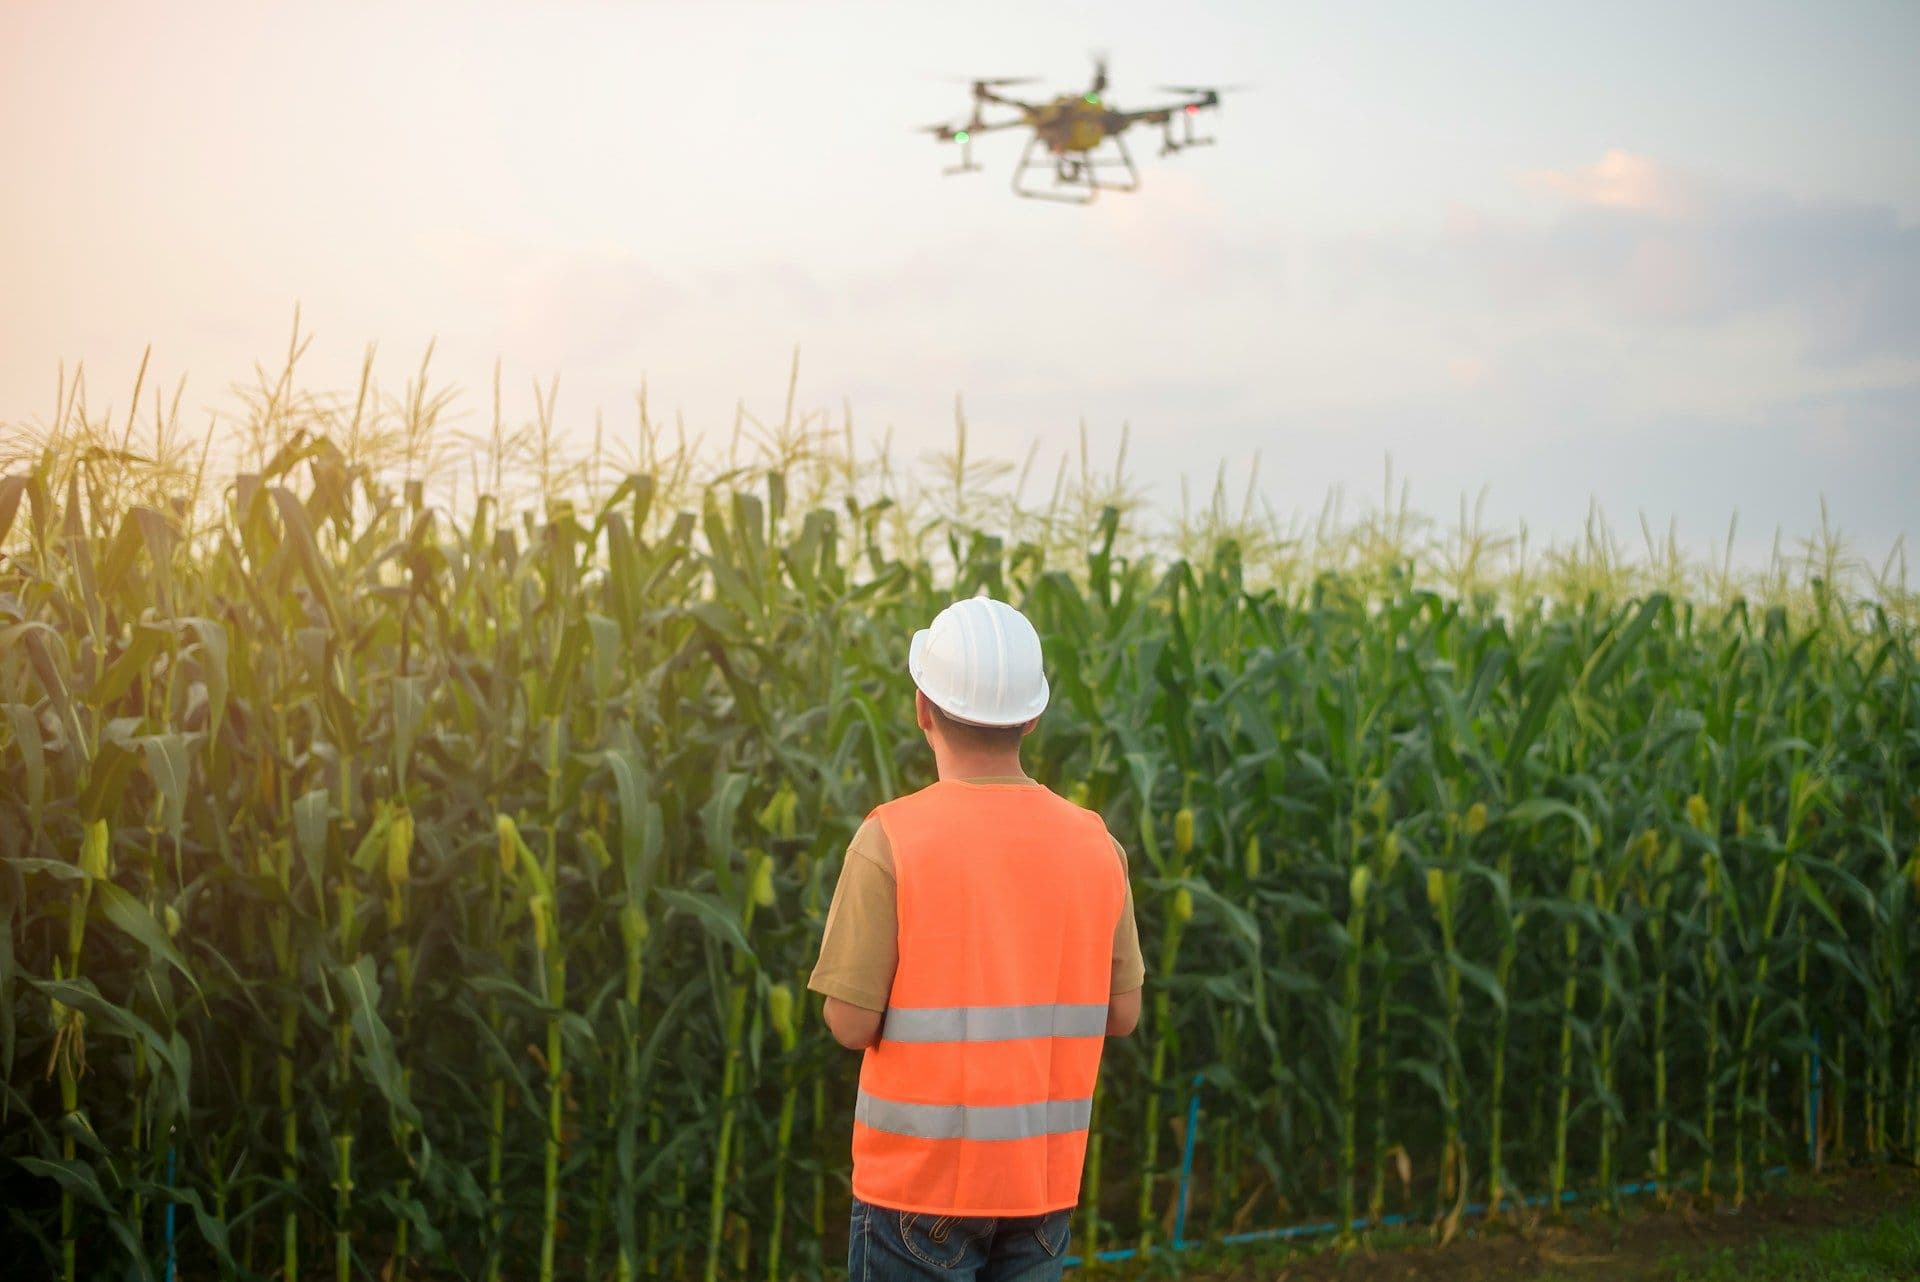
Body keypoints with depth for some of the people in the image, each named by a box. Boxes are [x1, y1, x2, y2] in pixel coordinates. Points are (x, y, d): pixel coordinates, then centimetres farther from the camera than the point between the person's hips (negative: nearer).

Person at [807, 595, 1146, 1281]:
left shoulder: (891, 839, -13)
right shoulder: (1095, 843, 0)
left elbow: (851, 1023, -13)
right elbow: (1121, 1013, 5)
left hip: (920, 1179, -4)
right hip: (1044, 1179, 4)